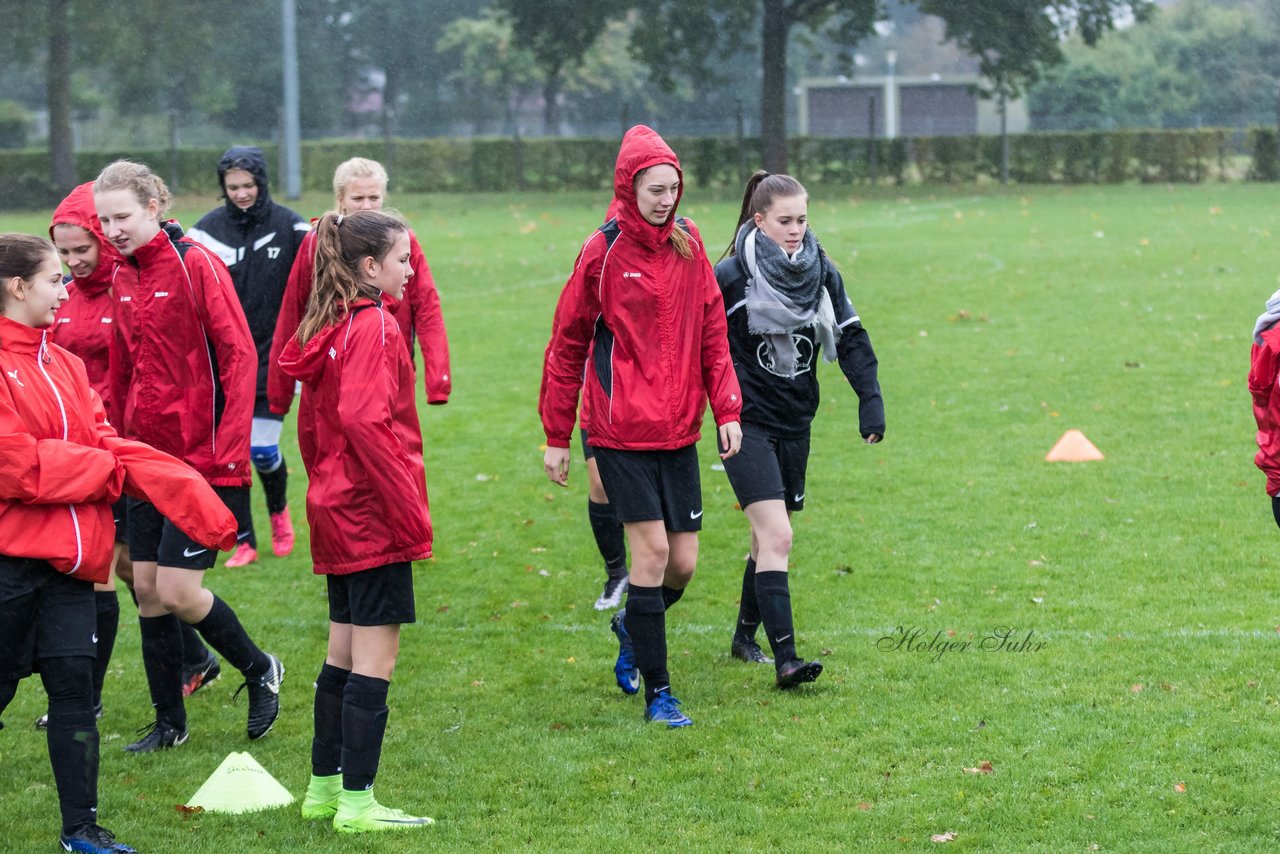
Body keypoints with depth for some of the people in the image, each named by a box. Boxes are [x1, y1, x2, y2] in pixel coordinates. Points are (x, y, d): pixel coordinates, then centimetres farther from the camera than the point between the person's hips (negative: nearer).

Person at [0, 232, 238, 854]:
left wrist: (198, 500, -1)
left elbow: (110, 445, 9)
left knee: (73, 686, 7)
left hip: (69, 558, 7)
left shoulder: (63, 364, 13)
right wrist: (103, 469, -8)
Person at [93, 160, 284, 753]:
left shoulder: (195, 265, -11)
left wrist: (229, 452, -17)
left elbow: (239, 355, -13)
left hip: (203, 460, -7)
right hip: (149, 458, 7)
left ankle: (259, 670, 16)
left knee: (177, 591, -9)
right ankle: (169, 722, 19)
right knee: (147, 588, 7)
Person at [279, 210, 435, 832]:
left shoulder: (327, 328, 11)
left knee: (343, 653, 16)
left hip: (337, 512, 9)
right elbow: (363, 419, -26)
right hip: (375, 517, -9)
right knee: (376, 657, -5)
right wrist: (408, 505, -22)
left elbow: (310, 424, 17)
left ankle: (325, 787, 22)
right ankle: (356, 802, -4)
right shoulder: (375, 327, -16)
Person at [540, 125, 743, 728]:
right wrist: (556, 438, 0)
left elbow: (711, 331, 12)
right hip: (621, 429, -5)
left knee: (684, 561, 5)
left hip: (678, 429, 5)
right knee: (652, 549, -11)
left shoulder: (688, 244, 6)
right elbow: (567, 345, -1)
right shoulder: (604, 252, -7)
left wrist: (726, 409, 2)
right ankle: (657, 693, -1)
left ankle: (632, 626, 37)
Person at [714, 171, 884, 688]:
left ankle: (745, 636, 35)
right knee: (776, 538, -17)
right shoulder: (731, 276, -11)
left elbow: (851, 339, 5)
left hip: (795, 423, 6)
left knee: (770, 536, 16)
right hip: (747, 425, -6)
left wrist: (870, 401, -5)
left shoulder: (820, 272, 4)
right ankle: (785, 659, -20)